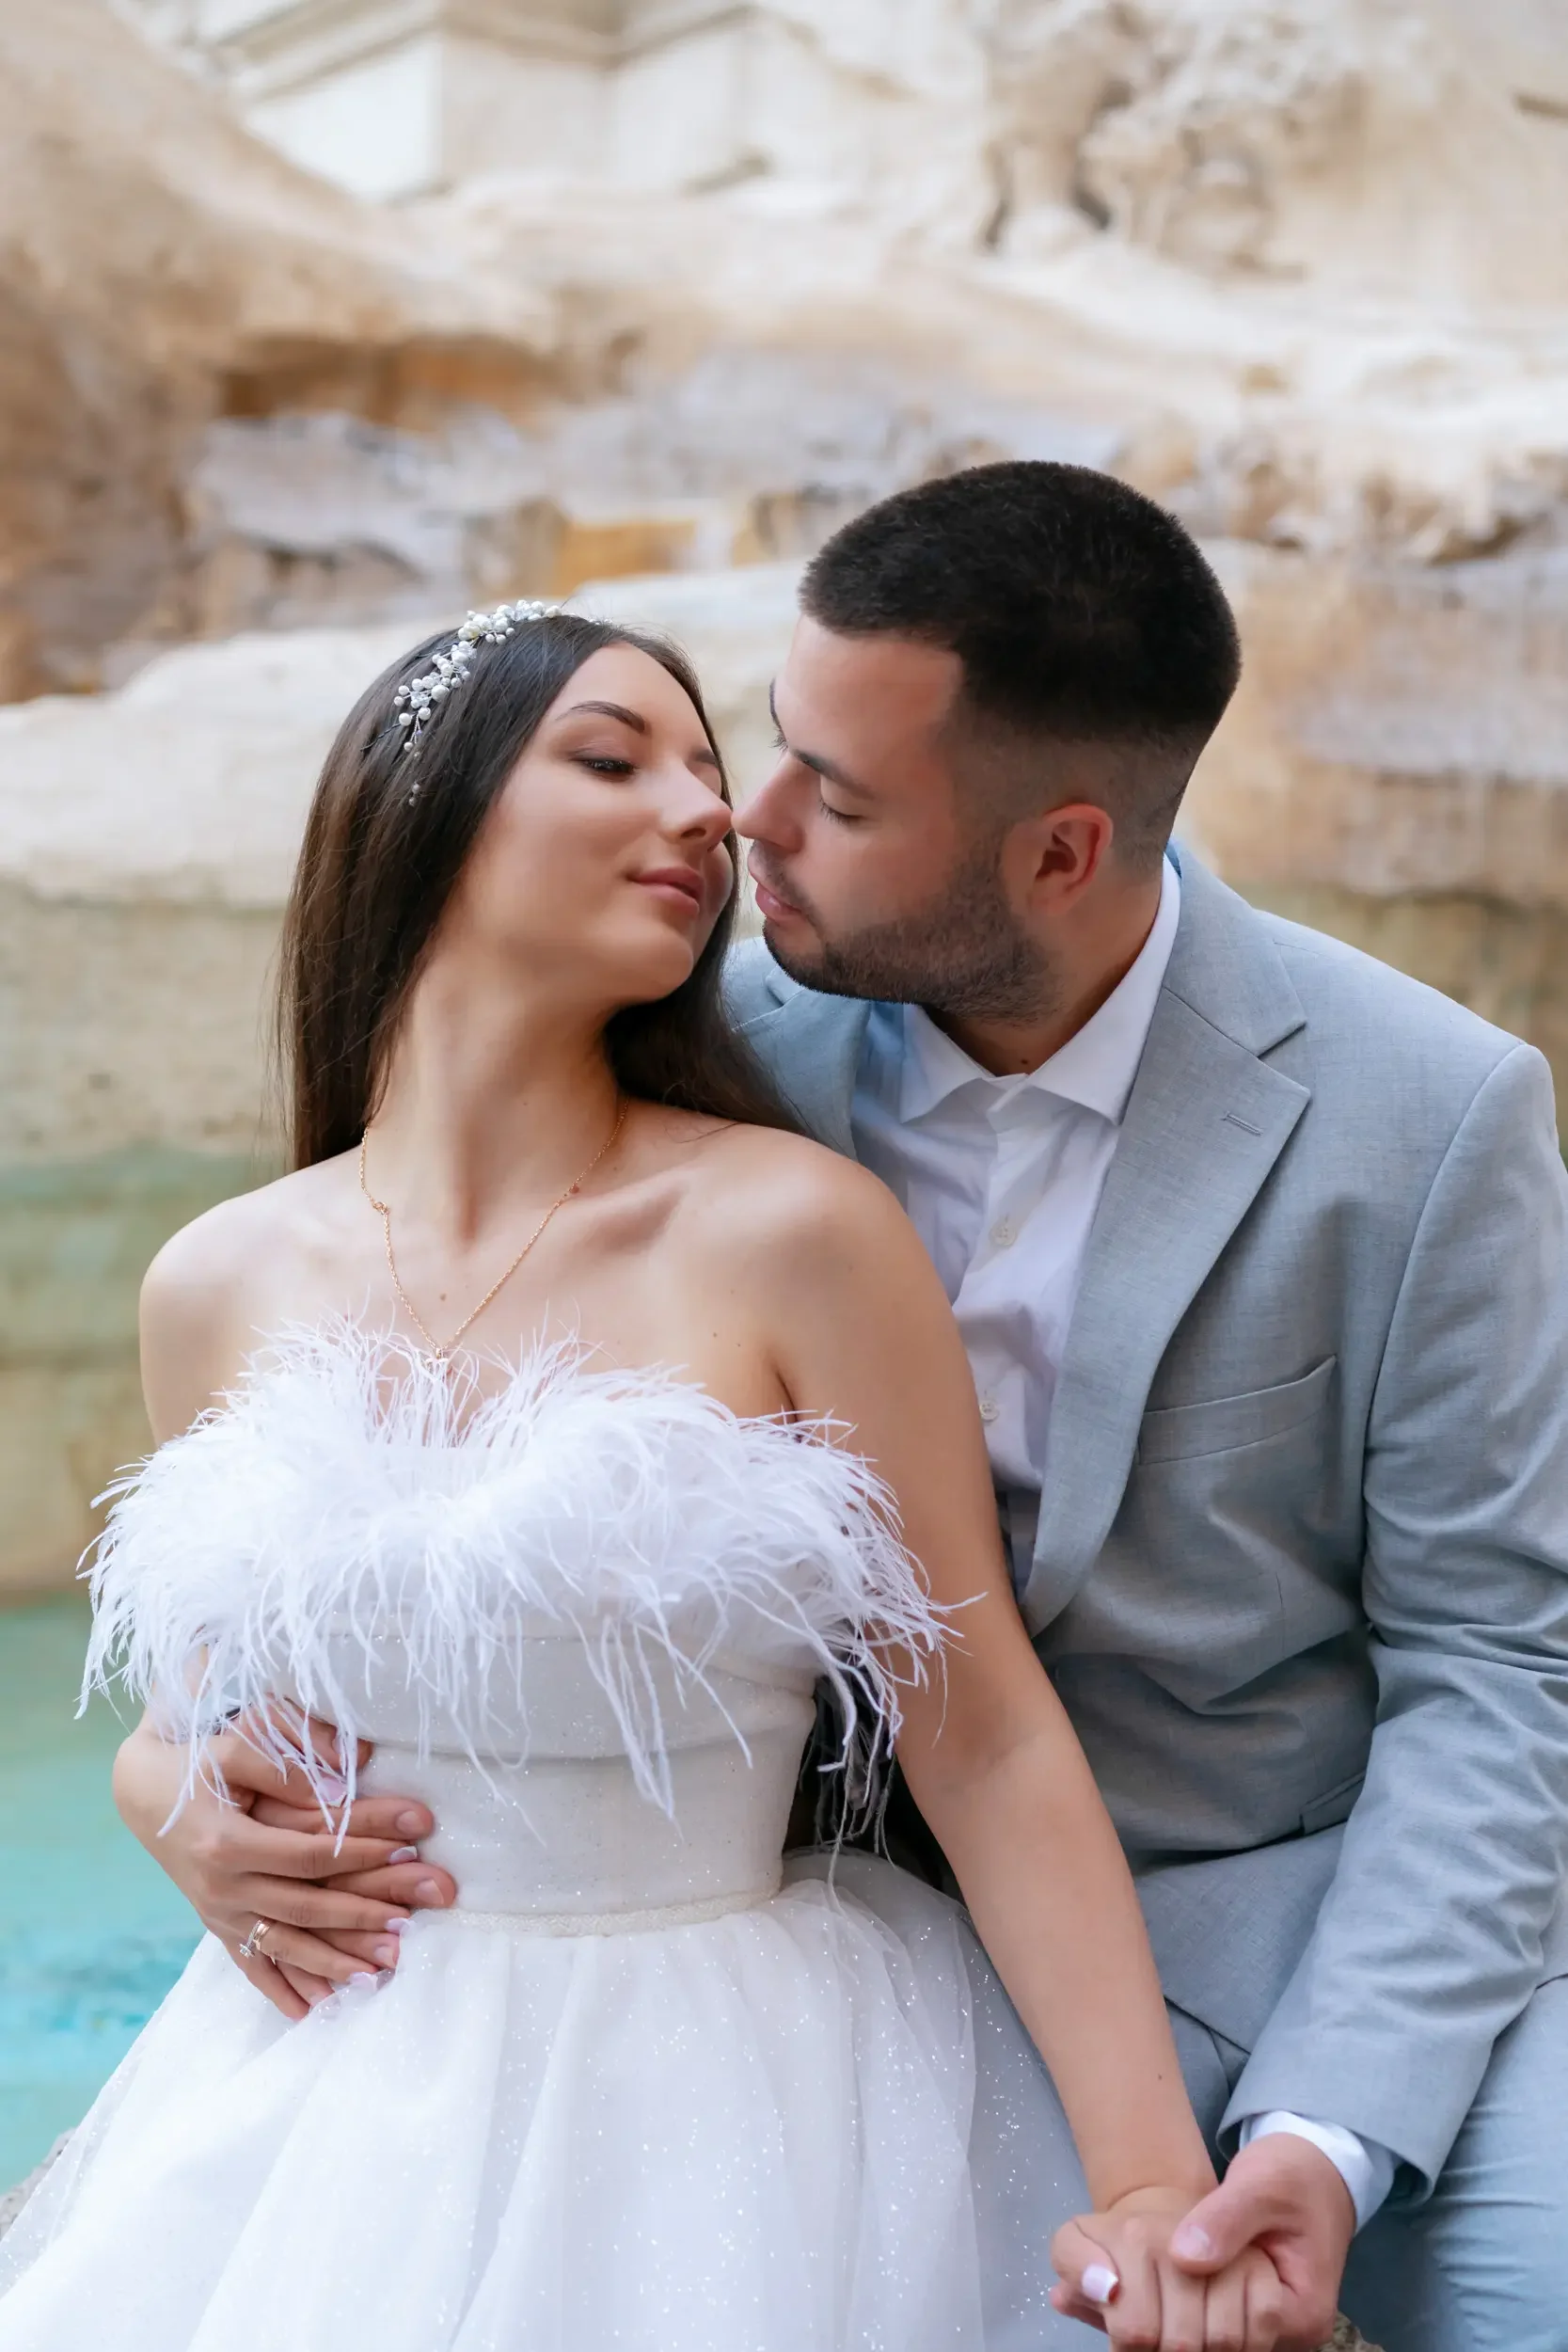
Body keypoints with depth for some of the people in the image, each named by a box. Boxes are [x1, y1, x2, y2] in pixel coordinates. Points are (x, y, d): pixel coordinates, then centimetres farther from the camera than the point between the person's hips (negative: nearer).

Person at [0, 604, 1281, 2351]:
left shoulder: (793, 1232, -12)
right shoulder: (220, 1285, 0)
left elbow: (989, 1747, -12)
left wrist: (1156, 2179, -18)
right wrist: (198, 1818, -7)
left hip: (713, 2118, -3)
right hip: (317, 2114, 4)